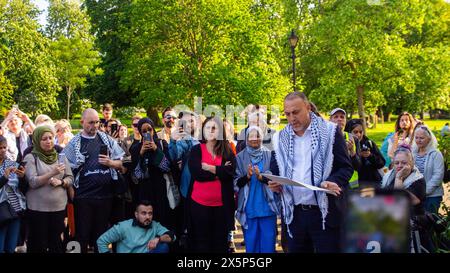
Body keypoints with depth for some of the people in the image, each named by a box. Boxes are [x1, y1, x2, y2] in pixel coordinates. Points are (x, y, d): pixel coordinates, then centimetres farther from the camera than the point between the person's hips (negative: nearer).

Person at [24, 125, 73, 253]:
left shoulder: (61, 156, 7)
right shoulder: (31, 157, -4)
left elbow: (70, 178, 8)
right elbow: (33, 182, -13)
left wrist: (61, 182, -12)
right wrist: (52, 173, -24)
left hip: (59, 207, 3)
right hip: (38, 208, -3)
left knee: (57, 242, 9)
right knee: (39, 243, 4)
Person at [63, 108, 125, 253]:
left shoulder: (107, 140, 7)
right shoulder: (74, 143, 2)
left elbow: (120, 163, 11)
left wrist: (110, 162, -10)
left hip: (105, 194, 2)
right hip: (83, 196, -2)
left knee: (101, 233, 12)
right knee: (83, 235, 6)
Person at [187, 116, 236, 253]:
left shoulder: (227, 151, 7)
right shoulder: (196, 149, 3)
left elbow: (230, 172, -10)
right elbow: (196, 173, -13)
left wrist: (208, 167, -11)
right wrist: (220, 171, -9)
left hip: (221, 204, 1)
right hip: (199, 203, -1)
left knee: (220, 241, 8)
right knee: (201, 241, 6)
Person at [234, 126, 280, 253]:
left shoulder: (270, 155, 2)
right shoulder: (240, 157, 3)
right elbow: (236, 182, -1)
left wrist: (261, 177, -23)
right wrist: (247, 176, -20)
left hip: (267, 206, 0)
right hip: (248, 208, 0)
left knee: (268, 243, 5)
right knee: (250, 242, 8)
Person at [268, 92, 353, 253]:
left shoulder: (330, 131, -2)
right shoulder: (281, 138, 10)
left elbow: (346, 167, -1)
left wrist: (334, 182, -21)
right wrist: (275, 184, -2)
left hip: (325, 212, -4)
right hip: (294, 214, 4)